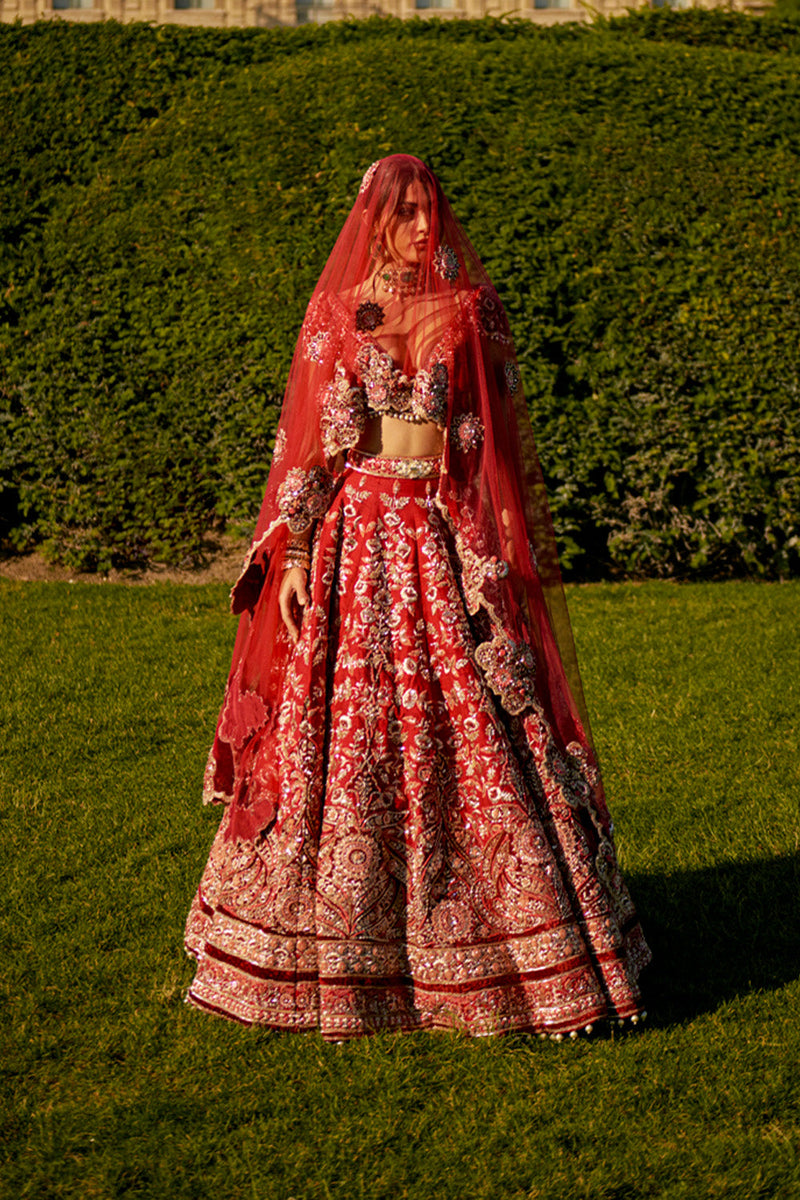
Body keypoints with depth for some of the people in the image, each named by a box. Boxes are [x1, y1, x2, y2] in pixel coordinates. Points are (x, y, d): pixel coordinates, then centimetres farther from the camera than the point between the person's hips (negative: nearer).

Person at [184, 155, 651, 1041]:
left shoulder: (467, 313, 7)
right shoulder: (334, 314, 7)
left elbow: (499, 441, 6)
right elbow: (305, 440, 5)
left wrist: (501, 556, -1)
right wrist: (295, 551, -4)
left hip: (447, 538, 0)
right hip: (356, 538, 0)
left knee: (474, 734, -1)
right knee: (343, 735, 2)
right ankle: (329, 952, 16)